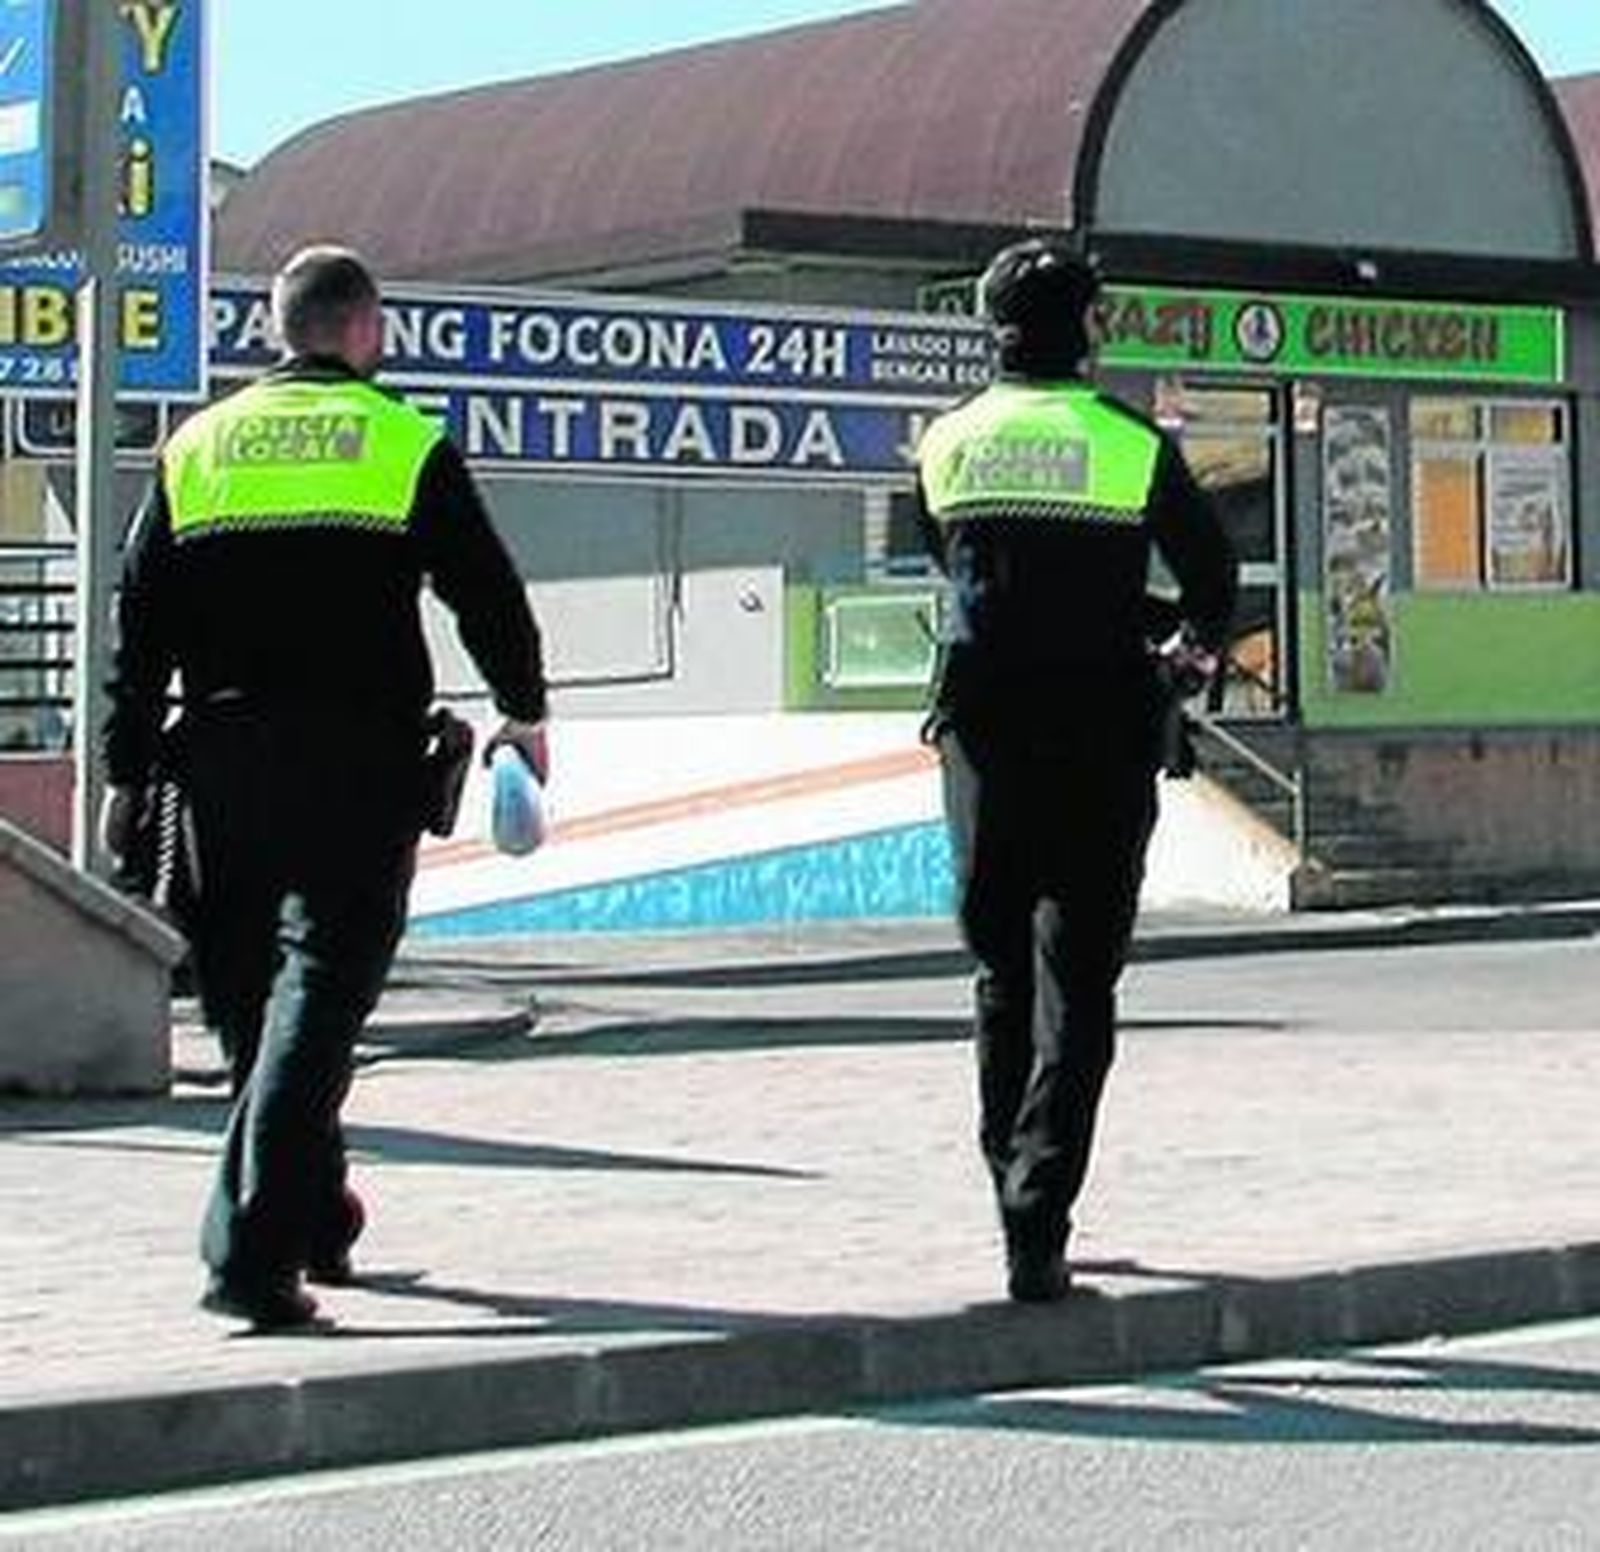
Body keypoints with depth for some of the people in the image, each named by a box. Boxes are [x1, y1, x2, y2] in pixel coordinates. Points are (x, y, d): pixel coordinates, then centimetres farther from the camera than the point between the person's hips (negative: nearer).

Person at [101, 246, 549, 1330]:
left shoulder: (196, 446, 11)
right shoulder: (407, 443, 2)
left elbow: (140, 625, 8)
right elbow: (488, 593, 4)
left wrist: (127, 775, 10)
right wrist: (525, 712, 21)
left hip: (225, 760, 4)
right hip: (361, 764, -4)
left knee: (247, 993, 15)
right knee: (320, 992, -6)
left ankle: (316, 1217, 28)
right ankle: (255, 1251, -16)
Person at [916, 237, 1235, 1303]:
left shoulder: (948, 442, 4)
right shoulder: (1135, 445, -5)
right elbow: (1212, 577, 3)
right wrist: (1200, 646, 25)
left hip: (984, 730, 3)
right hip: (1102, 735, -3)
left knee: (1002, 972, 16)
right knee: (1077, 986, 0)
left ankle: (1015, 1191, 23)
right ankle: (1038, 1224, -9)